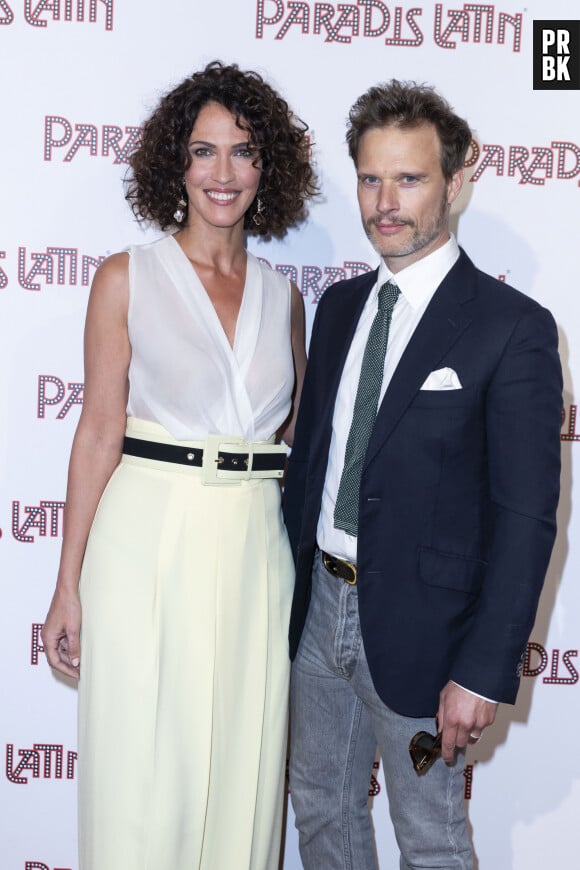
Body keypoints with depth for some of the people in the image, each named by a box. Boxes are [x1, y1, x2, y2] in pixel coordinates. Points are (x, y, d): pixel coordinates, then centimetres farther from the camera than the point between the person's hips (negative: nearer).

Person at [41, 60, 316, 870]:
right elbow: (100, 431, -2)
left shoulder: (282, 294, 9)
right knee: (142, 768, 5)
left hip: (256, 545, 3)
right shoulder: (128, 278, 0)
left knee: (242, 772, 11)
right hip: (148, 537, -3)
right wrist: (68, 584, -5)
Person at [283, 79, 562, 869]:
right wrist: (289, 584, 9)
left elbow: (527, 515, -15)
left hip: (417, 624, -5)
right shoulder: (339, 305, 7)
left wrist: (485, 671, -18)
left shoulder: (513, 327, -13)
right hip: (317, 603, 6)